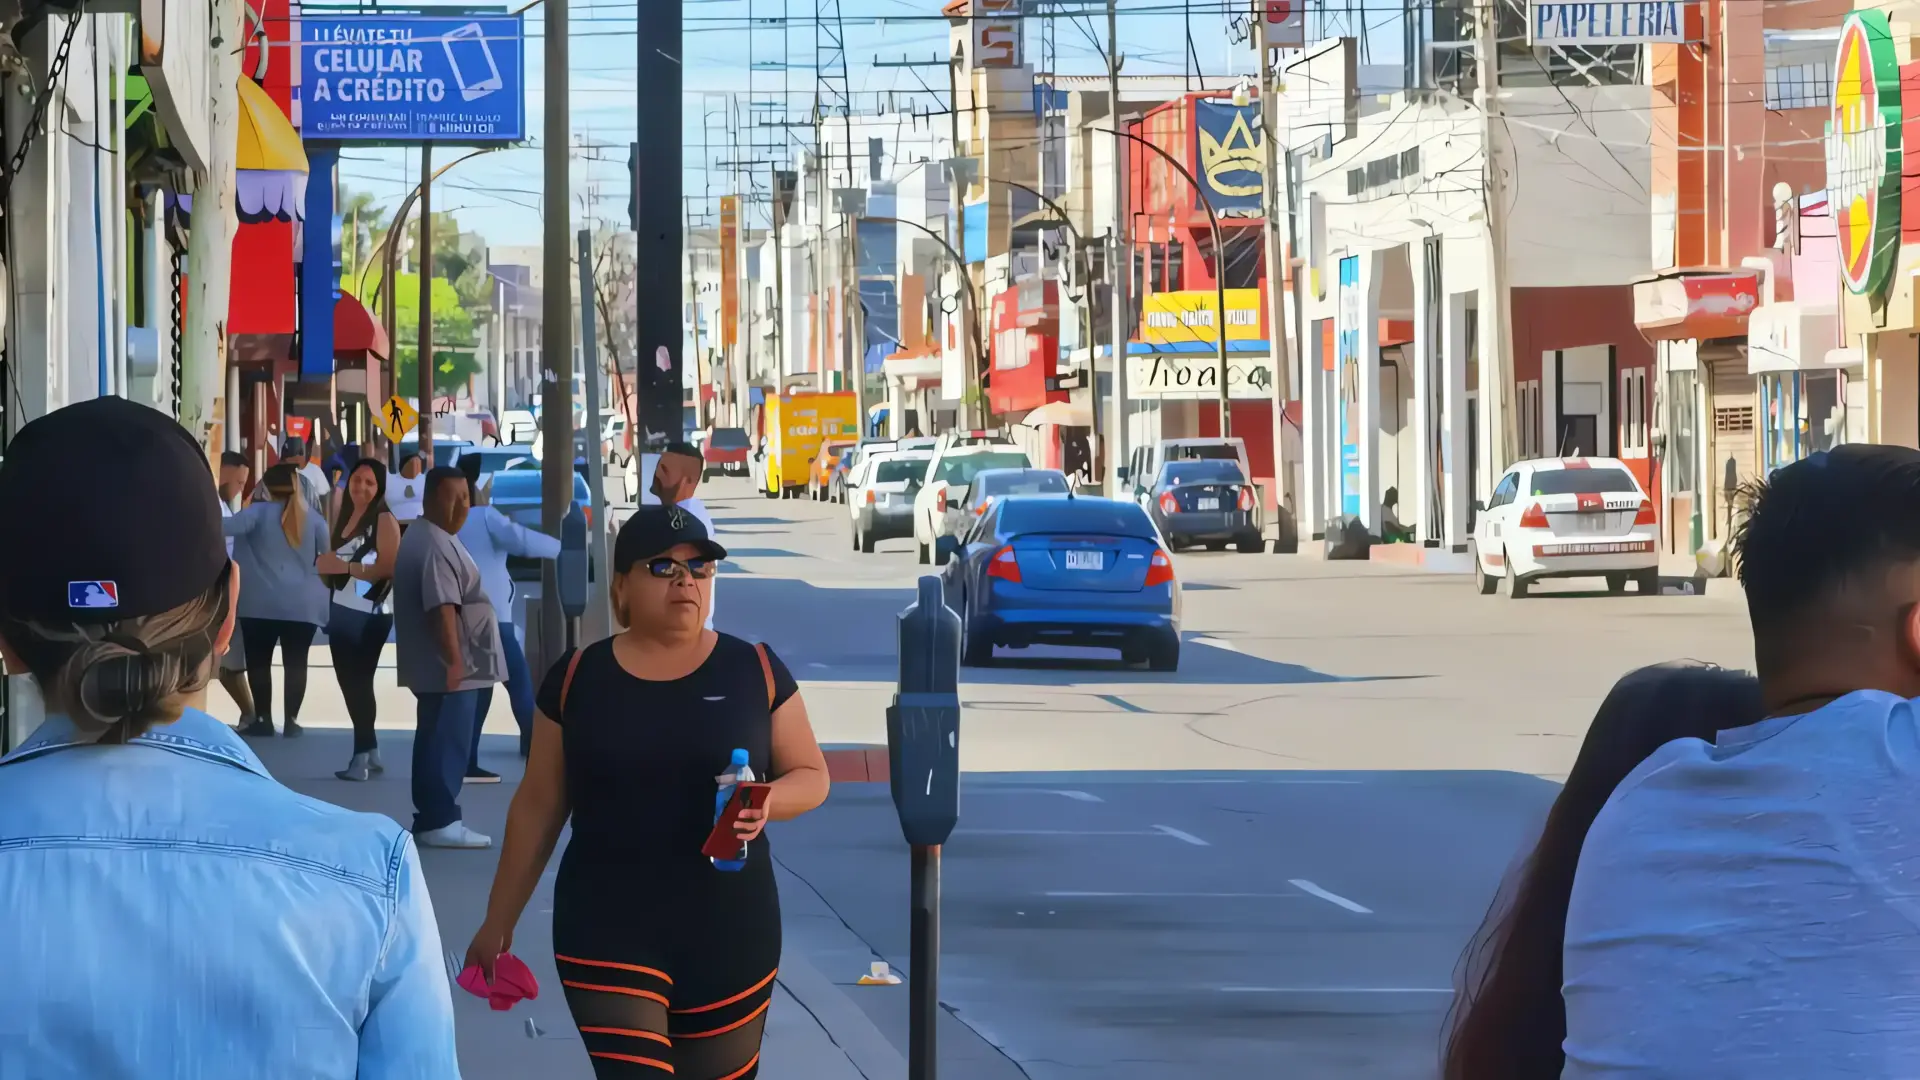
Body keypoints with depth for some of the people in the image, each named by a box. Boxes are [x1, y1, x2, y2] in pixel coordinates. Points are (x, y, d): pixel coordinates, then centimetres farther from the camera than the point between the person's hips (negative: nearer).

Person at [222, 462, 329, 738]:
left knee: (259, 661, 6)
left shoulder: (260, 512, -5)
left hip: (263, 602, -2)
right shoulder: (312, 517, 5)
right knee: (295, 662, 4)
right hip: (303, 603, 3)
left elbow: (228, 526, -21)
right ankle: (291, 720, 2)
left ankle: (263, 719, 6)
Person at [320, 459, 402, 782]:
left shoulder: (384, 520, -8)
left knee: (359, 681, -8)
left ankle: (362, 756, -4)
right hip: (341, 611, 8)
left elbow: (389, 567, -18)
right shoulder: (343, 516, 14)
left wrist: (346, 567, -19)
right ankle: (371, 752, 17)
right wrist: (325, 566, 1)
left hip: (370, 614, -8)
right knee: (348, 681, 8)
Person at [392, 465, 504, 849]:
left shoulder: (423, 537, 18)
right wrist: (454, 658, -26)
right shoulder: (435, 546, -18)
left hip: (435, 664, 11)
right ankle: (440, 822, -7)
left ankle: (430, 818, 17)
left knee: (436, 741, 13)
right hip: (449, 665, -11)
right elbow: (442, 607, -25)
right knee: (448, 743, -8)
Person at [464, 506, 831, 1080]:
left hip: (729, 938, 1)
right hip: (608, 933, -1)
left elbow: (811, 775, 8)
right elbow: (538, 806, 9)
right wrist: (499, 920, 12)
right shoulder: (578, 678, 2)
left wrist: (769, 801, -16)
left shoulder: (754, 669, 1)